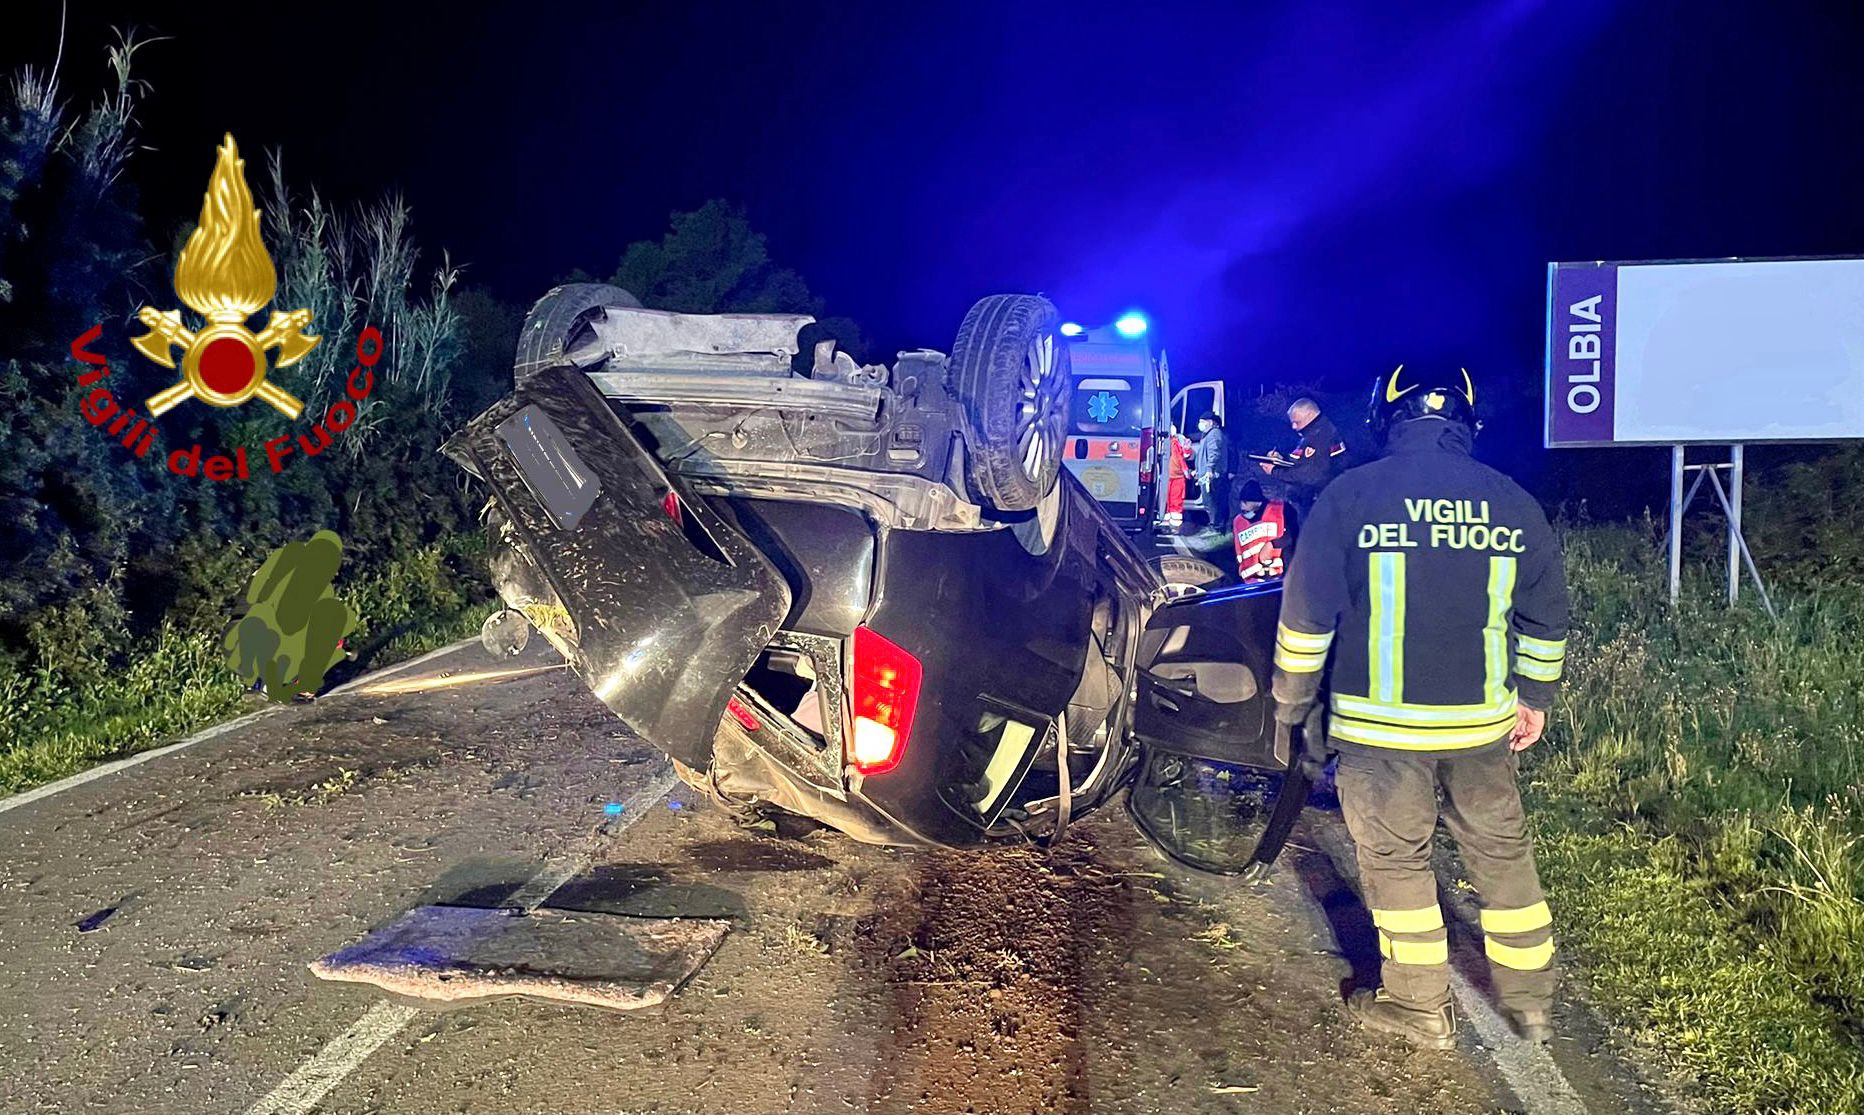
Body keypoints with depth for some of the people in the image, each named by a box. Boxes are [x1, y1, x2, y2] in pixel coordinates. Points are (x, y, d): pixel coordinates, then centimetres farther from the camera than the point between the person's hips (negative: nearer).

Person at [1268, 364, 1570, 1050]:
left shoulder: (1349, 496, -8)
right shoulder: (1513, 501, 3)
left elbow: (1306, 615, -7)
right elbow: (1546, 619, 11)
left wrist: (1291, 708, 4)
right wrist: (1536, 698, 24)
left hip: (1381, 723, -3)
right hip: (1484, 720, 4)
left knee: (1396, 857, 10)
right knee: (1502, 851, 17)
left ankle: (1420, 1008, 21)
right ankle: (1531, 1001, 29)